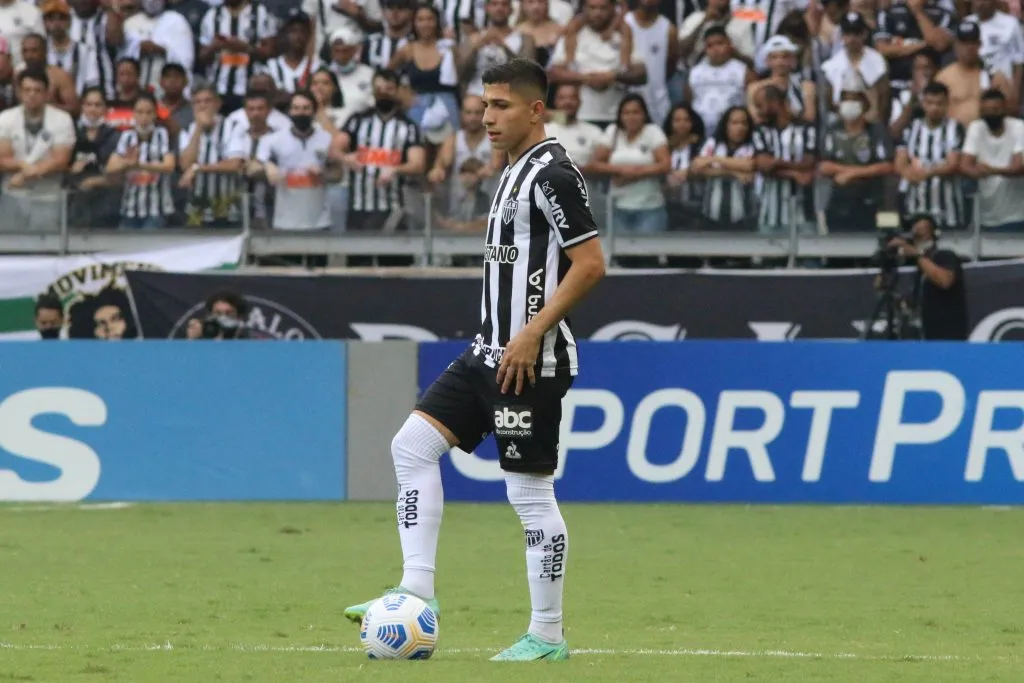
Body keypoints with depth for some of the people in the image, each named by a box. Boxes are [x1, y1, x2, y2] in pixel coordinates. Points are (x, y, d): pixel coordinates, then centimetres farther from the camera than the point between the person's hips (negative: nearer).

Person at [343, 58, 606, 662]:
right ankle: (418, 591, 2)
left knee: (531, 492, -4)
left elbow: (590, 265, -20)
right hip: (491, 352, 10)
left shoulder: (553, 173, -14)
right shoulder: (517, 170, 16)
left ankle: (548, 635, 4)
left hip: (532, 360, -10)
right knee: (413, 445, 3)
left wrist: (532, 334, -22)